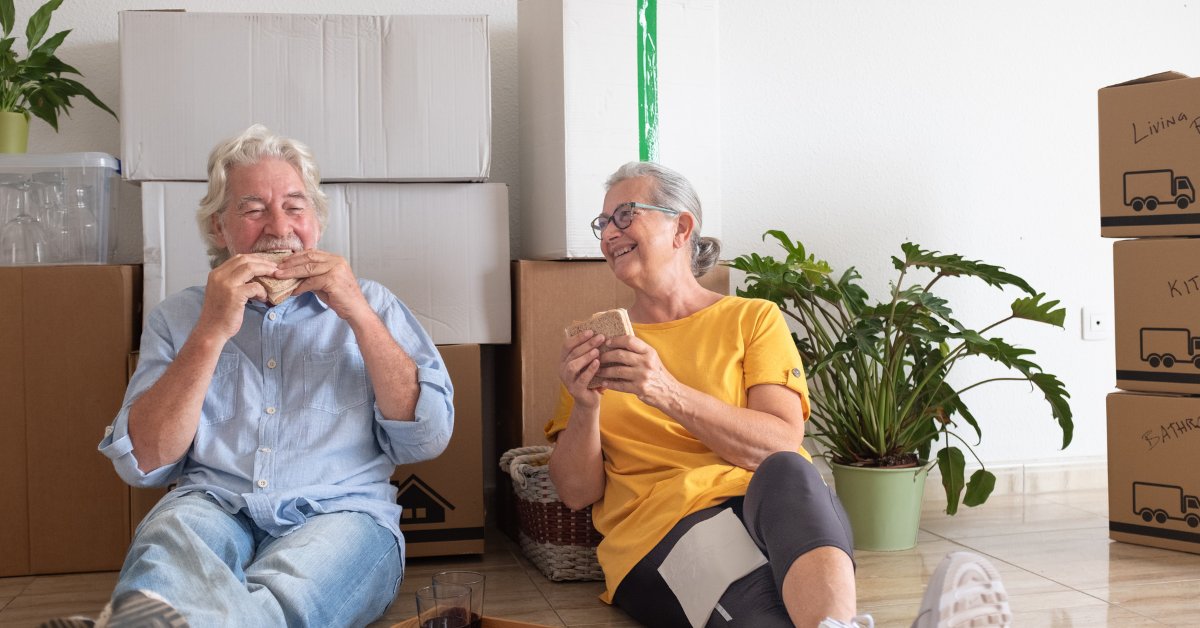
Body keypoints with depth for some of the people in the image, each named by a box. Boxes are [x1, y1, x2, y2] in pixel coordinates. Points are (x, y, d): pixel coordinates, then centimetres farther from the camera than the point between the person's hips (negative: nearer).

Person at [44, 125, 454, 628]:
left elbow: (426, 439, 3)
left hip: (340, 512, 0)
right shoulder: (177, 317, 18)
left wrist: (358, 313, -5)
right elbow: (142, 462, 5)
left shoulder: (369, 305, 16)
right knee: (167, 536, -39)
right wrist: (211, 333, -5)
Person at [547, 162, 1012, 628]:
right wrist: (585, 405, -9)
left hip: (775, 504, 0)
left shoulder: (753, 318, 15)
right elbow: (577, 492, 11)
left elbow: (782, 446, -2)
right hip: (663, 529, 0)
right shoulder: (597, 346, 20)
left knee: (786, 473, -40)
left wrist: (668, 393, -14)